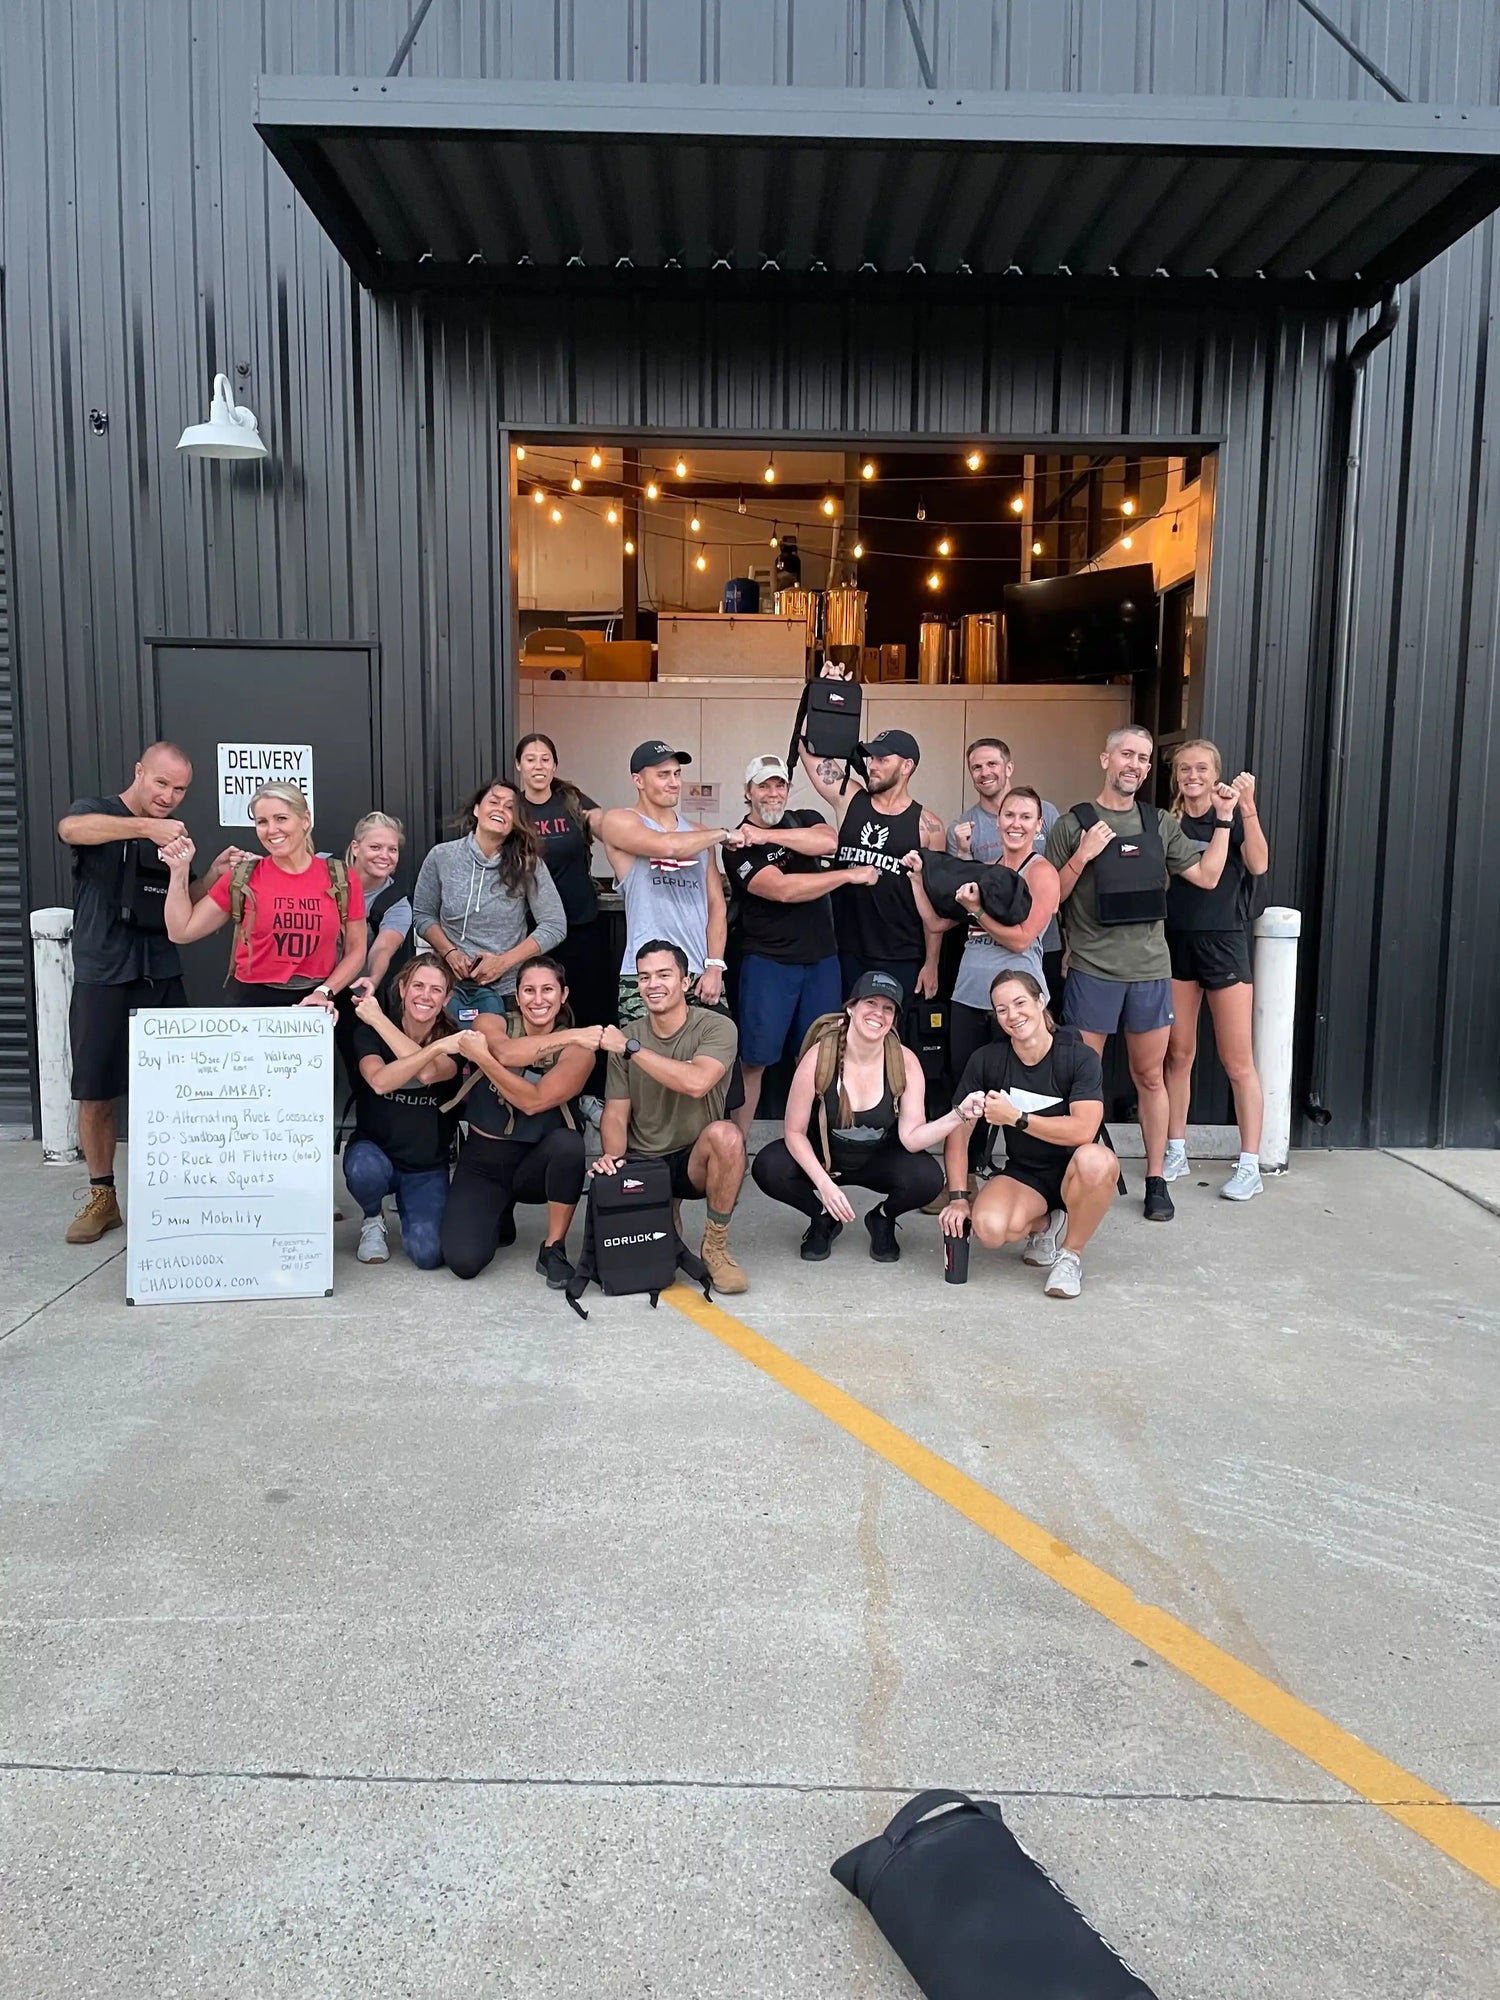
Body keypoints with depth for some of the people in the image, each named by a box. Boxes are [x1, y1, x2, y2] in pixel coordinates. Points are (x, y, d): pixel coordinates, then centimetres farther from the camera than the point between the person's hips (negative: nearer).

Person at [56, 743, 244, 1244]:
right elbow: (71, 828, -30)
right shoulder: (95, 811, -4)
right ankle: (102, 1198, 15)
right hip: (101, 976, -4)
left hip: (161, 975, 4)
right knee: (95, 1091, 3)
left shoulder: (173, 834, 11)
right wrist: (146, 827, -44)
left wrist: (214, 875, -3)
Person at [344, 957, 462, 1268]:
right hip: (375, 1150, 0)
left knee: (427, 1254, -20)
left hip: (427, 1167, 0)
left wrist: (378, 1018, -23)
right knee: (365, 1169, -38)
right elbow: (379, 1081, -28)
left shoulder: (454, 1040, -5)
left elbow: (428, 1073, -29)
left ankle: (408, 1209, 17)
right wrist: (437, 1047, -38)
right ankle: (373, 1219, 0)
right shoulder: (368, 1032, -6)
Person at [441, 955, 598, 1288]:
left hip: (538, 1161, -1)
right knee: (464, 1261, -20)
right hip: (483, 1159, 1)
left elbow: (533, 1101, -23)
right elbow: (506, 1053, -28)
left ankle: (553, 1249, -13)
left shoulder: (579, 1049, -9)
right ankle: (497, 1217, 18)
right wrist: (568, 1036, -37)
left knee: (568, 1143, -37)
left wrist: (481, 1055, -29)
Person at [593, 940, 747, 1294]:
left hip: (695, 1161, -3)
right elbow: (615, 1113, 3)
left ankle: (716, 1246, -13)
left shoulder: (717, 1028, -9)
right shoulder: (624, 1037, 4)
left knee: (725, 1134, -36)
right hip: (640, 1164, 3)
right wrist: (611, 1156, -18)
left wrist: (631, 1048, -23)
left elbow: (696, 1083, -28)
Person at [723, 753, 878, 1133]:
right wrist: (851, 875, -15)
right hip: (769, 962, -4)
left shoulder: (807, 819, 10)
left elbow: (828, 842, -14)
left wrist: (767, 834, -19)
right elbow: (783, 890, -19)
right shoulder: (738, 844, -5)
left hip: (822, 958, 4)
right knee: (754, 1059, -1)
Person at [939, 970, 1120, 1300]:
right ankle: (1045, 1226, 8)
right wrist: (958, 1198, -12)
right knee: (989, 1229, -30)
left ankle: (1071, 1252, -10)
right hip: (1023, 1174, 2)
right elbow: (958, 1129, -4)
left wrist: (1014, 1117, -25)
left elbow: (1083, 1130, -26)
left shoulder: (1080, 1057, -14)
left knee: (1094, 1159, -39)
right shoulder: (987, 1060, -7)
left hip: (1074, 1175, -2)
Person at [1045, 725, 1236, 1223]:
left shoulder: (1161, 823, 10)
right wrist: (1082, 856, -14)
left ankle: (1156, 1180, 20)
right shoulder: (1073, 824, 0)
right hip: (1091, 970, -3)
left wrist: (1223, 820, 2)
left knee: (1150, 1077, 11)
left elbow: (1206, 876, 9)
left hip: (1151, 970, 3)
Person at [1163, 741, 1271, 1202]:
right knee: (1178, 1054, 10)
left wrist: (1247, 807, -29)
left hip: (1224, 943, -3)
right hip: (1176, 943, 3)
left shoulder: (1231, 816, -1)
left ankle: (1250, 1164, 4)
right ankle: (1175, 1152, 21)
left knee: (1238, 1062, -1)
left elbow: (1258, 865, -20)